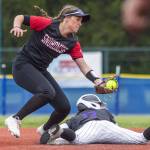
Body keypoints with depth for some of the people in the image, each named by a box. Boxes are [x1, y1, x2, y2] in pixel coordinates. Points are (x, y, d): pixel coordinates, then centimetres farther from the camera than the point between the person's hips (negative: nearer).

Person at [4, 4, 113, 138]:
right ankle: (15, 119, -23)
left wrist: (98, 82, -21)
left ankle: (45, 130, 32)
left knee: (64, 107, 2)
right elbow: (20, 17, -5)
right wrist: (16, 27, -28)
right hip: (23, 66, -7)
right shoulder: (46, 24, -12)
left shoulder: (73, 43, 1)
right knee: (48, 92, -33)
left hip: (41, 71, 7)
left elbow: (82, 65, -6)